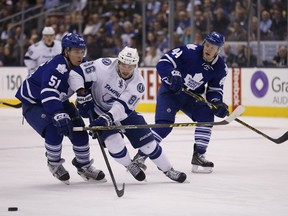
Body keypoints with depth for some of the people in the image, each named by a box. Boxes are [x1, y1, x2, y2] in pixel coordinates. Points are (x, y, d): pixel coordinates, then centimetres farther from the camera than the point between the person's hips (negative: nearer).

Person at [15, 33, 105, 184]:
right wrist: (59, 115, -58)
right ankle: (54, 163, -1)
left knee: (78, 129, -1)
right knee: (54, 129, -27)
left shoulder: (82, 65, -9)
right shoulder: (56, 68, -35)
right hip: (33, 102, -8)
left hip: (58, 101, 8)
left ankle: (83, 165, 19)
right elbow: (48, 94, -47)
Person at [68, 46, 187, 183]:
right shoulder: (105, 66, -27)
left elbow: (123, 105, -31)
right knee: (113, 139, -24)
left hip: (124, 111, 2)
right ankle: (130, 166, 4)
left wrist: (108, 118, -47)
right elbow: (76, 74, -23)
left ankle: (168, 170, 19)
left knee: (146, 140, 0)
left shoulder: (138, 84, -21)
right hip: (99, 109, -2)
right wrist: (82, 94, -33)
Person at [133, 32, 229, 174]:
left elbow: (215, 90, 4)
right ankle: (140, 156, -12)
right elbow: (163, 64, -22)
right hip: (170, 91, -5)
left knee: (207, 116, -17)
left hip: (192, 97, 5)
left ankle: (198, 156, -7)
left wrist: (218, 104, -16)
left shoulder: (220, 67, -5)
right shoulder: (189, 51, -21)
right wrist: (173, 75, -40)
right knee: (164, 124, -20)